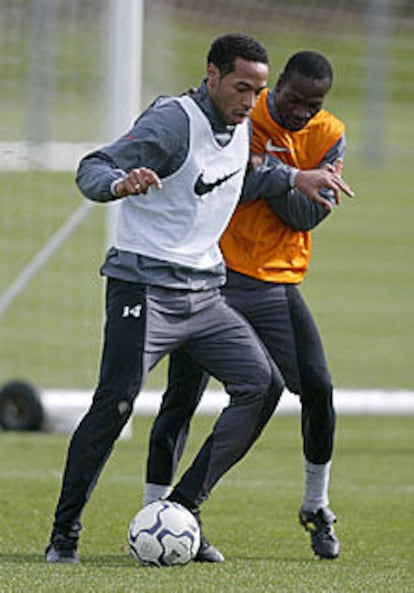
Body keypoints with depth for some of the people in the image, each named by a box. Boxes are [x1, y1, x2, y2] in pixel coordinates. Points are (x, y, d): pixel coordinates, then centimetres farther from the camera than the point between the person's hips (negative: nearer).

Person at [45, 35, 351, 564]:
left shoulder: (240, 127, 11)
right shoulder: (172, 122, -14)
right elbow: (91, 170, -20)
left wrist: (294, 177, 26)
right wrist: (120, 182, -41)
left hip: (203, 295, 8)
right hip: (144, 288, -8)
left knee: (263, 386, -4)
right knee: (115, 404, -14)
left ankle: (186, 507, 1)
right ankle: (63, 535, -4)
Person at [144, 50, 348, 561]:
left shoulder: (329, 138, 1)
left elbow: (308, 215, -9)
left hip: (277, 283, 2)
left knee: (316, 387, -10)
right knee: (182, 394, -9)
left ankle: (316, 506, 11)